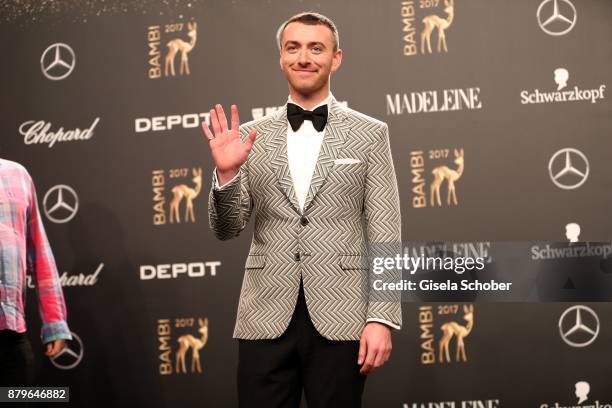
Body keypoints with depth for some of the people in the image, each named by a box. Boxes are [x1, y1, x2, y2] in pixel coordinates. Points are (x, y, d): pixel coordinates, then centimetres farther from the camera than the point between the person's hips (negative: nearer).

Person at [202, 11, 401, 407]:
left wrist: (382, 318, -9)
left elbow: (386, 235, 0)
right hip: (266, 318, 2)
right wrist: (226, 173, -10)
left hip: (339, 319, -1)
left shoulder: (370, 134, 4)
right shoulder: (252, 136, 8)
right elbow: (227, 230, 8)